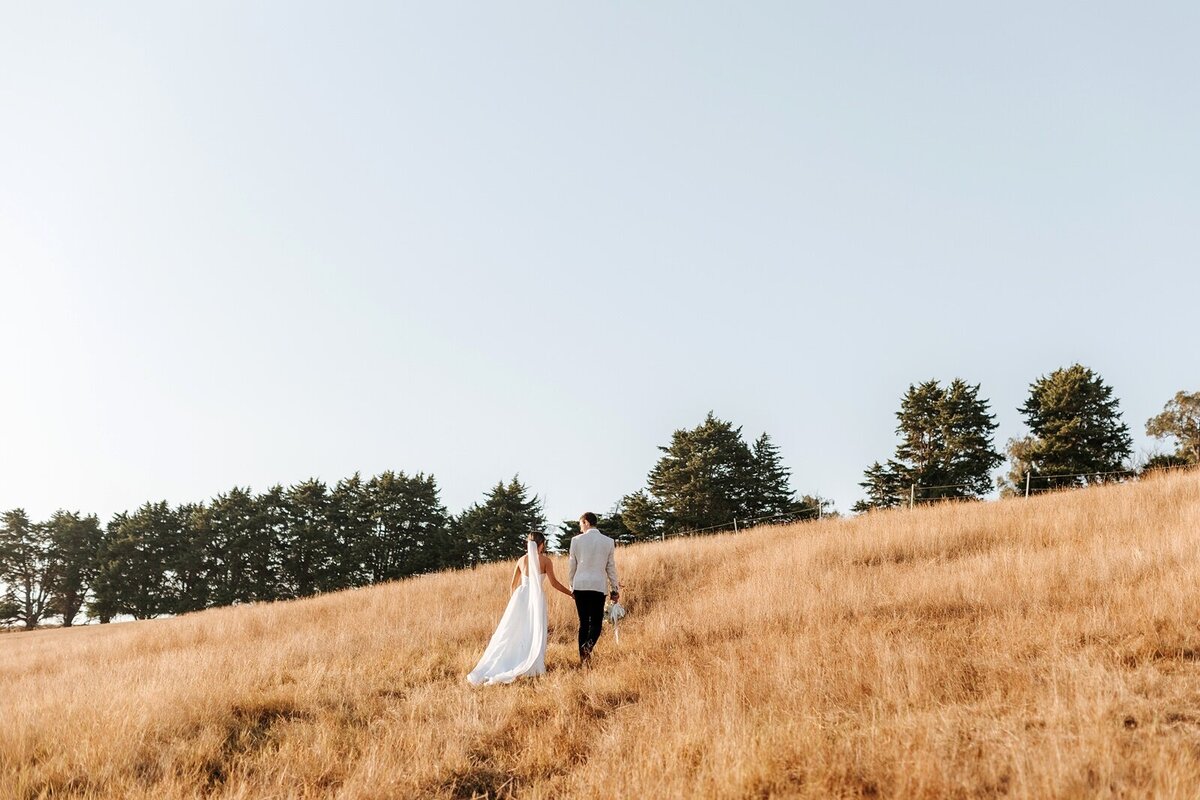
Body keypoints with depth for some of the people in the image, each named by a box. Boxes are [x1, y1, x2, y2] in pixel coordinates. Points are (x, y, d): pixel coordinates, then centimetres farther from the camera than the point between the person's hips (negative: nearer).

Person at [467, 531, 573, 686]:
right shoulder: (545, 560, -1)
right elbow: (554, 583, -4)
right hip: (536, 597, -4)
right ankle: (531, 667, -1)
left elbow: (513, 585, 14)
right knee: (535, 634, 3)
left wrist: (512, 602, 26)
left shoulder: (522, 560, 11)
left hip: (520, 596, 4)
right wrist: (571, 593, 5)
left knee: (512, 633, 6)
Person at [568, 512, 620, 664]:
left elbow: (572, 566, 6)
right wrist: (614, 588, 14)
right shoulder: (609, 542, 3)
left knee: (583, 622, 8)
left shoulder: (577, 540, 1)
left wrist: (572, 585, 19)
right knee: (596, 621, 5)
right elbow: (611, 567, 6)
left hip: (580, 585, 1)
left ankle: (583, 656, 5)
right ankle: (589, 645, -23)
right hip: (598, 585, -1)